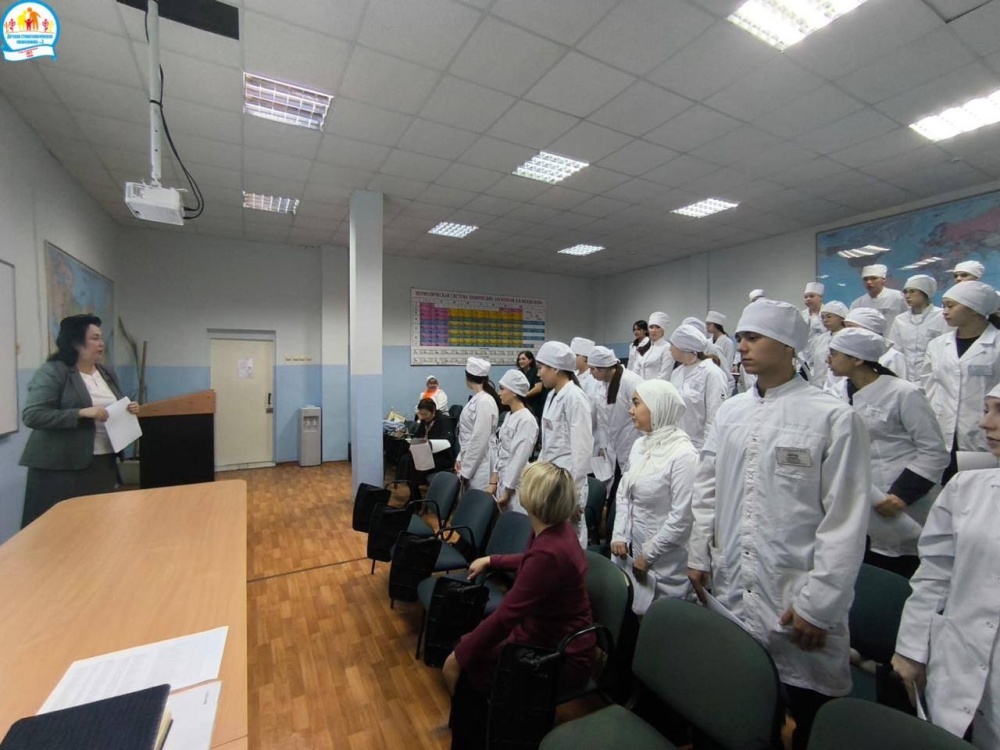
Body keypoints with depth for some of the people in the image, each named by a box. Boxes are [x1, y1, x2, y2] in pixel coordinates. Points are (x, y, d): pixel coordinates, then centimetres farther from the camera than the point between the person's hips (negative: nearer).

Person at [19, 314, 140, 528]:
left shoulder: (107, 374, 13)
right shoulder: (52, 372, -9)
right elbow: (31, 415, -16)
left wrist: (128, 411, 1)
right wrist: (81, 413, -24)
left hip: (104, 462, 6)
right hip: (63, 466, -6)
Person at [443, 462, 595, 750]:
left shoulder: (549, 553, -35)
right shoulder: (556, 527, -7)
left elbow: (505, 617, -28)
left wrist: (459, 655, -16)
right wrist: (490, 561, 21)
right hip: (548, 634, 8)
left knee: (463, 669, -3)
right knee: (470, 646, 8)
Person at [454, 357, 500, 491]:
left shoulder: (485, 401, -19)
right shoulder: (476, 399, 9)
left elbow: (480, 440, -21)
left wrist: (465, 471, -15)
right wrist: (460, 458, 9)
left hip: (479, 468, -8)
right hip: (472, 462, 8)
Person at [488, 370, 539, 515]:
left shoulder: (527, 420, -18)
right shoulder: (509, 416, 10)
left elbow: (519, 459, -20)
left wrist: (507, 491, -16)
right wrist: (493, 482, 8)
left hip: (516, 486, -8)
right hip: (503, 481, 8)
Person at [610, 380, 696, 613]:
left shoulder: (683, 455, -20)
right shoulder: (640, 445, 3)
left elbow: (682, 517, -20)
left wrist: (648, 555, -13)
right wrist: (619, 536, 0)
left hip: (663, 562, -6)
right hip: (629, 551, 6)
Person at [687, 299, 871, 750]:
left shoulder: (834, 417, -9)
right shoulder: (730, 412, 5)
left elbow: (846, 520, -11)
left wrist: (818, 604, -12)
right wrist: (699, 555, 8)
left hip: (797, 604, -4)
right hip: (730, 594, 4)